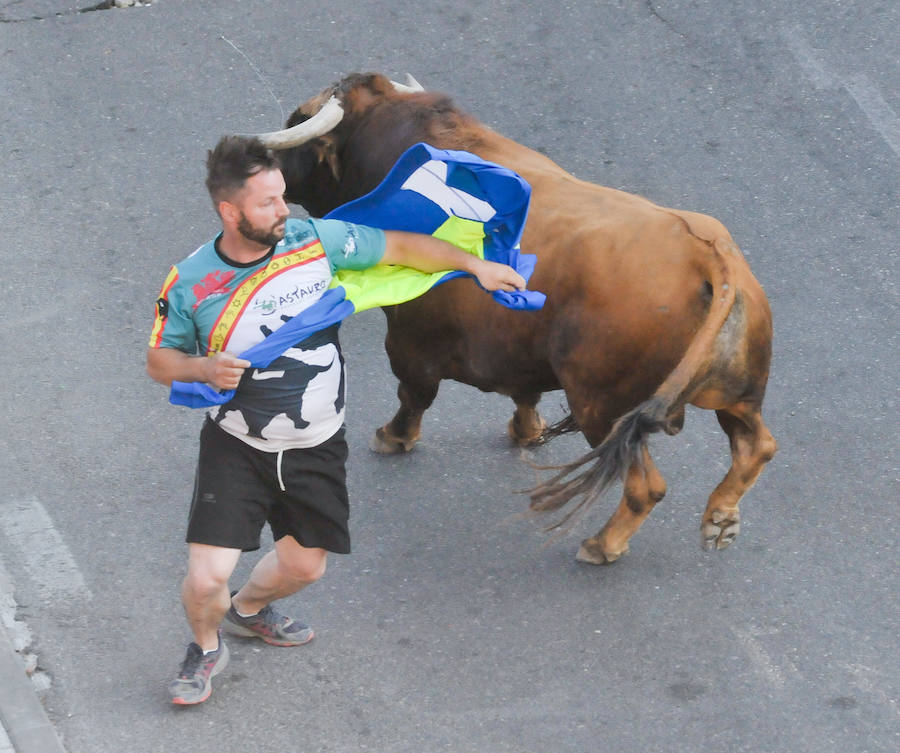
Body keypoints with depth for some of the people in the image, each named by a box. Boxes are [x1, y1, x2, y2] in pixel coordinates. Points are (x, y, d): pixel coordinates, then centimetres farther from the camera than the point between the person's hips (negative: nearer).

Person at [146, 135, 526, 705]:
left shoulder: (316, 240, -10)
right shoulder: (190, 283, -13)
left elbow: (400, 247, 1)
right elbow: (159, 360, -1)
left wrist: (476, 265, 0)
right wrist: (202, 368, -22)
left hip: (315, 447, 3)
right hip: (237, 446, -3)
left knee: (304, 566, 15)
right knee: (207, 577, -13)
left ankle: (248, 610, 51)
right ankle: (207, 647, 23)